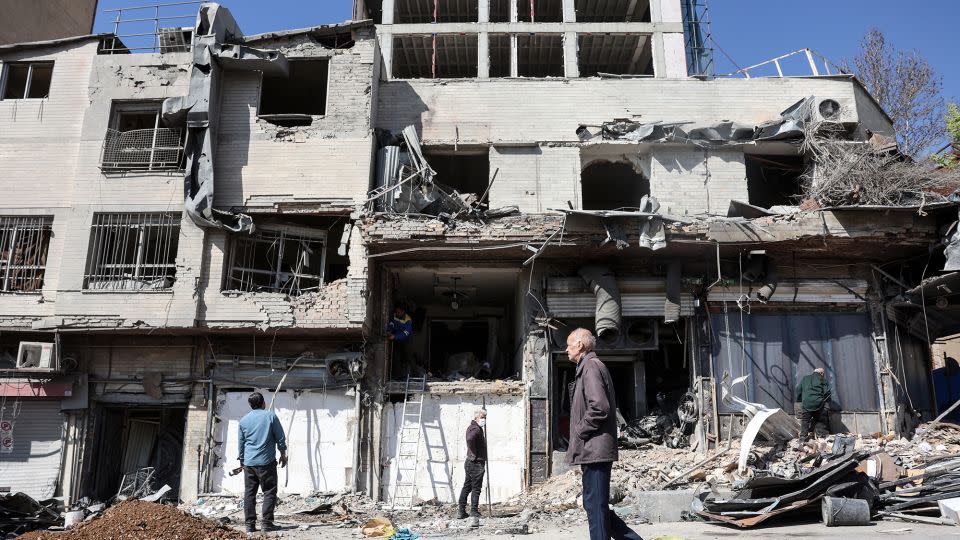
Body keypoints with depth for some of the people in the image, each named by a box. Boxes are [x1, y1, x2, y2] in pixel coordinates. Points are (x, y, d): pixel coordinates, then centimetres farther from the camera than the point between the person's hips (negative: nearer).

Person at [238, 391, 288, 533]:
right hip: (266, 461, -4)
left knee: (249, 493, 8)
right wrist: (283, 454, 12)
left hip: (249, 463, 4)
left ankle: (250, 524, 8)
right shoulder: (270, 416, -3)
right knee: (269, 492, 3)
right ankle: (267, 522, -2)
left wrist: (242, 460, 27)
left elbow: (241, 442, 15)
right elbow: (280, 437, -1)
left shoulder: (244, 420, 7)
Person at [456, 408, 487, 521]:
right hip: (476, 463, -10)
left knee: (467, 487, 12)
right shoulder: (476, 429, -16)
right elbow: (470, 439, -36)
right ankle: (474, 513, 3)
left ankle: (461, 512, 16)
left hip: (470, 462, 10)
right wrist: (475, 454, -24)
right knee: (476, 488, -3)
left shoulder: (472, 427, 16)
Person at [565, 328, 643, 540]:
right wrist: (579, 435, 15)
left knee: (595, 506, -4)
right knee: (595, 505, 14)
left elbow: (599, 407, -23)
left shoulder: (590, 366, -12)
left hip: (593, 449, -10)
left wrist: (579, 432, -12)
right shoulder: (589, 366, 20)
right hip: (593, 450, 10)